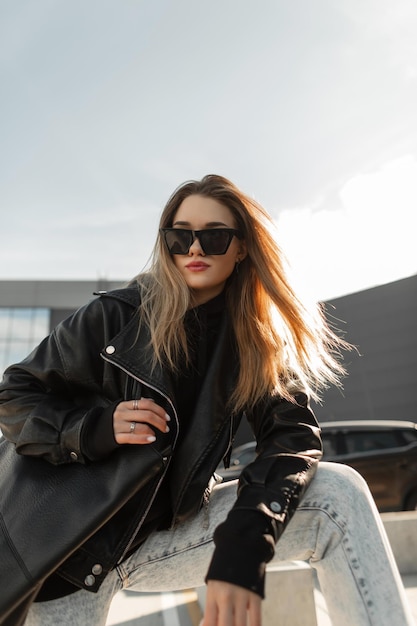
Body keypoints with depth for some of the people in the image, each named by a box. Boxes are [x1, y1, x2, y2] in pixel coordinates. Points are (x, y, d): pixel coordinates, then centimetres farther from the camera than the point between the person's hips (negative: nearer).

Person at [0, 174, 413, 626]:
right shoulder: (115, 315, -12)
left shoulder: (257, 343, -5)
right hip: (74, 544, -1)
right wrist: (95, 428, -25)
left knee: (338, 495, -17)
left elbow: (292, 434, -17)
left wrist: (242, 548, -34)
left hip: (169, 533, 2)